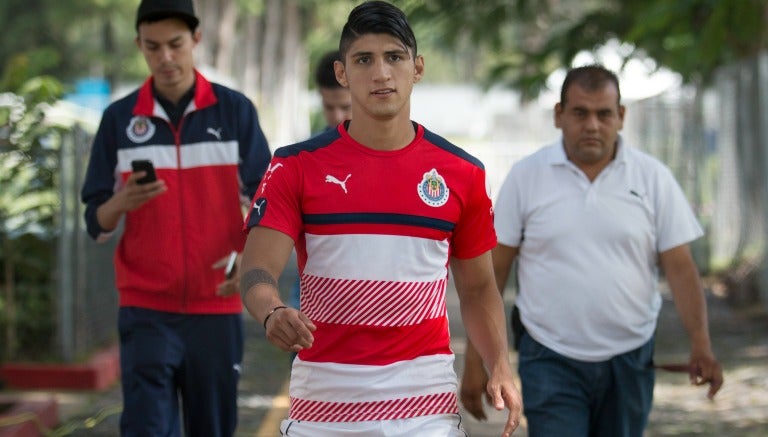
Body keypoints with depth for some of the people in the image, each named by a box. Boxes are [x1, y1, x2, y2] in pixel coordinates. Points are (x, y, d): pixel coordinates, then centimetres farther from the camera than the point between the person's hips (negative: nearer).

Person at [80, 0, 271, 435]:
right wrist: (121, 203, -18)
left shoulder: (234, 110, 2)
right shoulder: (119, 119, 4)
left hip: (217, 303, 0)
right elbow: (96, 220, 5)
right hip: (146, 306, 0)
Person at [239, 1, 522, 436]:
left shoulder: (462, 172, 5)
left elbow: (477, 288, 12)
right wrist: (273, 313, -29)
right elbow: (258, 271, -8)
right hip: (322, 401, 0)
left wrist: (500, 368, -2)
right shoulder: (297, 167, 0)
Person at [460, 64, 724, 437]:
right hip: (551, 362, -2)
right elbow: (491, 271, 1)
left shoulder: (653, 178, 1)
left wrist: (701, 344, -13)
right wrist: (475, 358, -2)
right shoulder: (525, 178, -1)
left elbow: (680, 267, 0)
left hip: (629, 360, 2)